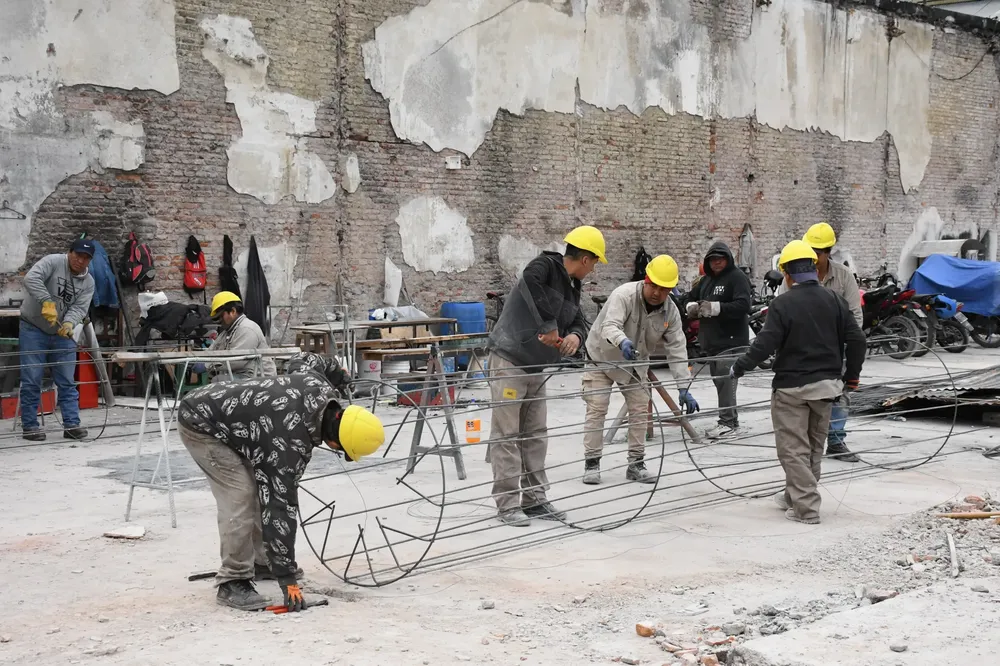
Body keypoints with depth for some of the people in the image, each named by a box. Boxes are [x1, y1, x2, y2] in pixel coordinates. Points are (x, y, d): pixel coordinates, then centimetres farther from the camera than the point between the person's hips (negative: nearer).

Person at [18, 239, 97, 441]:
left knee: (67, 382, 3)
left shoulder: (88, 282, 1)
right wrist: (47, 302, -38)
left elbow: (79, 308, -9)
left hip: (62, 333, 5)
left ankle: (72, 424, 7)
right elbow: (31, 278, -27)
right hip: (33, 329, -5)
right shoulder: (53, 262, -13)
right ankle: (29, 425, 6)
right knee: (31, 381, -2)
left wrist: (69, 323, -30)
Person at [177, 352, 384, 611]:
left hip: (220, 408, 10)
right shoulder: (293, 444, -32)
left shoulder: (319, 387, -12)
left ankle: (261, 561, 25)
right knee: (241, 495, -18)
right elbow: (280, 507, -31)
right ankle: (233, 582, -9)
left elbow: (302, 360, 12)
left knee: (263, 488, 11)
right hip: (200, 424, -10)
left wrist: (337, 373, 31)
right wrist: (287, 578, -27)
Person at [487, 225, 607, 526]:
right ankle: (508, 504, 0)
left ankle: (534, 499, 20)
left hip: (536, 367, 9)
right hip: (509, 361, -9)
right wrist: (549, 325, -35)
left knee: (535, 436, 12)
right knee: (506, 435, -4)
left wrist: (575, 335, -14)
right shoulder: (546, 265, -16)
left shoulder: (572, 286, 11)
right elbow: (529, 279, -38)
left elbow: (578, 321, 12)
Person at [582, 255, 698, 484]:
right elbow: (609, 326, -44)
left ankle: (636, 464, 14)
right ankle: (592, 463, 0)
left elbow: (677, 350, -15)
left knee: (640, 410, 3)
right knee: (597, 409, -8)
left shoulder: (671, 312, -14)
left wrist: (684, 388, -24)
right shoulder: (624, 295, -30)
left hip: (634, 363, 5)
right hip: (602, 356, -5)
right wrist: (623, 341, -68)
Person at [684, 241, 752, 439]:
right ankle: (729, 421, 21)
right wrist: (692, 306, 1)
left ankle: (729, 423, -10)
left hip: (730, 340, -9)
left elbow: (743, 305, -19)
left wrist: (715, 307, -26)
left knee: (725, 380, -13)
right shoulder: (706, 280, 17)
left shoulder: (737, 277, -8)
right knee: (718, 380, 12)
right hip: (711, 341, 9)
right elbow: (690, 297, 25)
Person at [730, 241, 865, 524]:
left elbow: (765, 344, -18)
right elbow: (856, 339, 2)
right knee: (815, 447, 18)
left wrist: (741, 365, -3)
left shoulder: (782, 304, -14)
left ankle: (806, 507, -1)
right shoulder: (834, 300, 2)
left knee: (794, 448, 1)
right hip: (826, 385, 6)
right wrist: (851, 376, 12)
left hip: (792, 386, -6)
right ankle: (795, 496, 31)